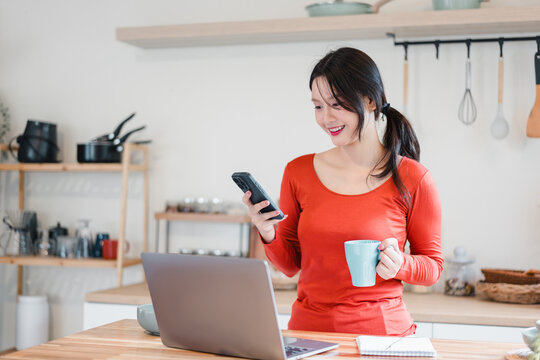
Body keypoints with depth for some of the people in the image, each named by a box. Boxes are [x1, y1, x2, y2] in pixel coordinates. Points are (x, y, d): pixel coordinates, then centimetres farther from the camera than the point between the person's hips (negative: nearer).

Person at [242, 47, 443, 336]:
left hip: (379, 332, -2)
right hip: (308, 329, 2)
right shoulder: (298, 172, 6)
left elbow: (433, 265, 8)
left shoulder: (411, 179, -2)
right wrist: (269, 235, -7)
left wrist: (399, 265, -13)